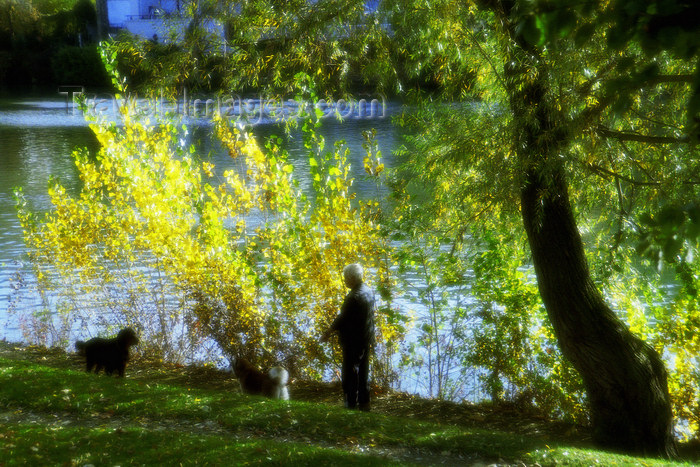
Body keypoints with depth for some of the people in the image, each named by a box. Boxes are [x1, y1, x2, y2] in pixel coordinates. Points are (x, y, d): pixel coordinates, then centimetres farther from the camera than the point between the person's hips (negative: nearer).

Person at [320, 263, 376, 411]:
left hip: (353, 341, -8)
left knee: (350, 371, 2)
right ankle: (364, 402, 21)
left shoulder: (354, 297, -23)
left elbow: (343, 317, -19)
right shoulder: (369, 292, 4)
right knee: (363, 371, 15)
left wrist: (328, 332, -6)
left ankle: (351, 402, 7)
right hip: (367, 340, 8)